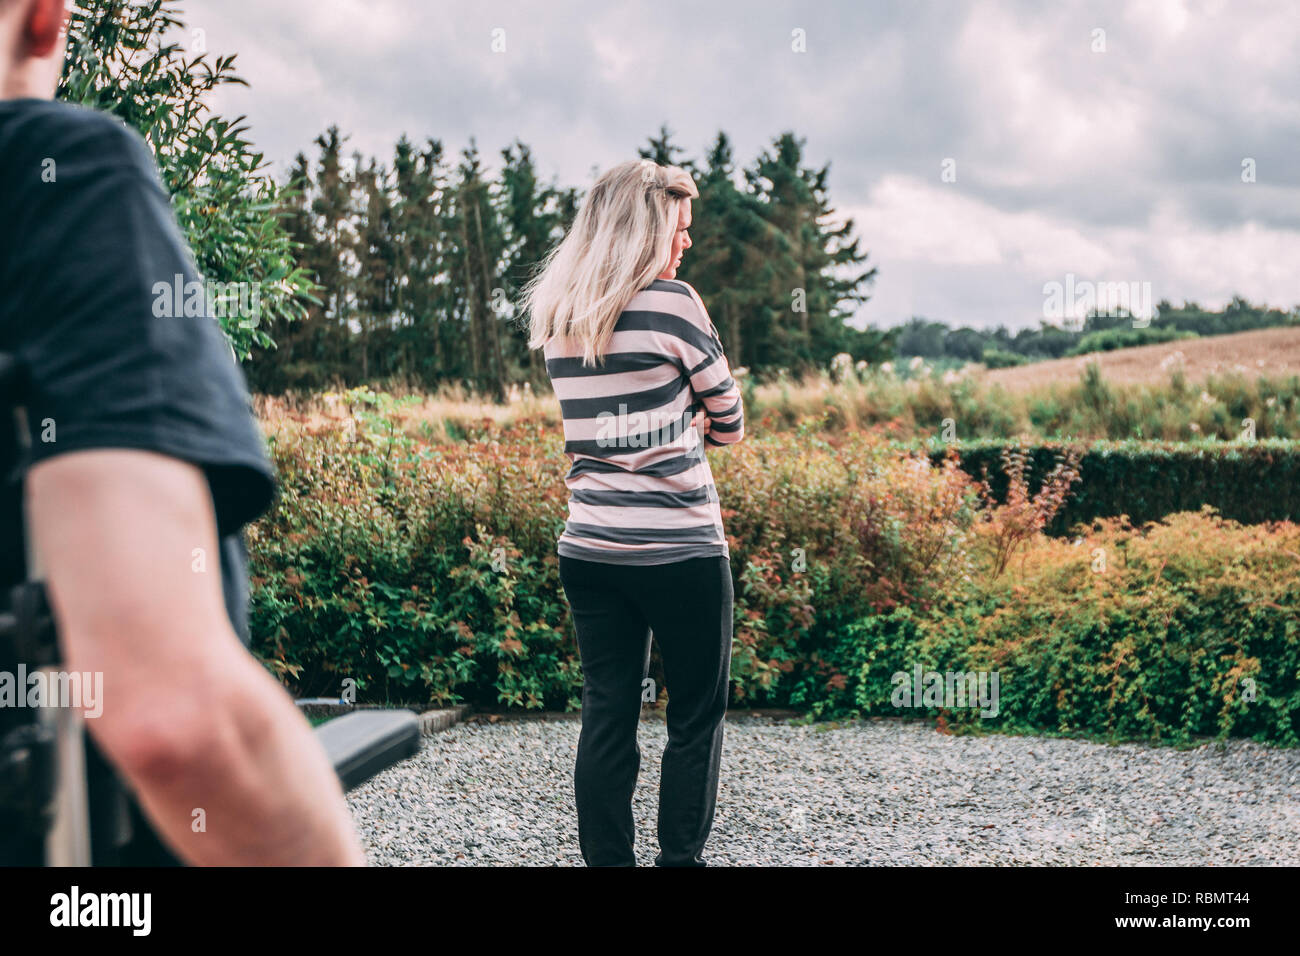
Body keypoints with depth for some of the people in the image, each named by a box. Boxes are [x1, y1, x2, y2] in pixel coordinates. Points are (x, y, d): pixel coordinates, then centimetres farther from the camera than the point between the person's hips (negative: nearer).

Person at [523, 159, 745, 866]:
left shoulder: (555, 317, 8)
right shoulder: (671, 303, -11)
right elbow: (728, 420, -1)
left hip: (589, 547, 6)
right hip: (680, 548, -6)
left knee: (606, 715, 10)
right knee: (696, 715, 7)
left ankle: (607, 859, 14)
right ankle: (680, 857, 10)